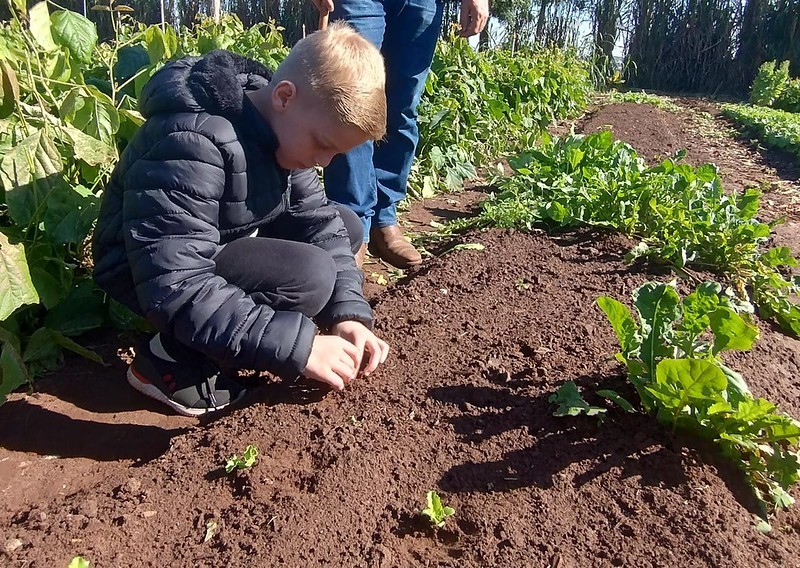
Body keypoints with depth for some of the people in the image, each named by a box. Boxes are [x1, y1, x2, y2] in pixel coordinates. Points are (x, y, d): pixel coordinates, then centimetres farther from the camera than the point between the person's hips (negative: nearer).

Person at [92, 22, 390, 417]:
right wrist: (296, 346, -37)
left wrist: (347, 312, -17)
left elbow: (314, 216, -5)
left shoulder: (282, 125, -7)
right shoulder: (192, 145, -33)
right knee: (310, 275, -29)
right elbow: (174, 288, -37)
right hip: (149, 275, -8)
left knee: (346, 225, 1)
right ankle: (174, 358, -10)